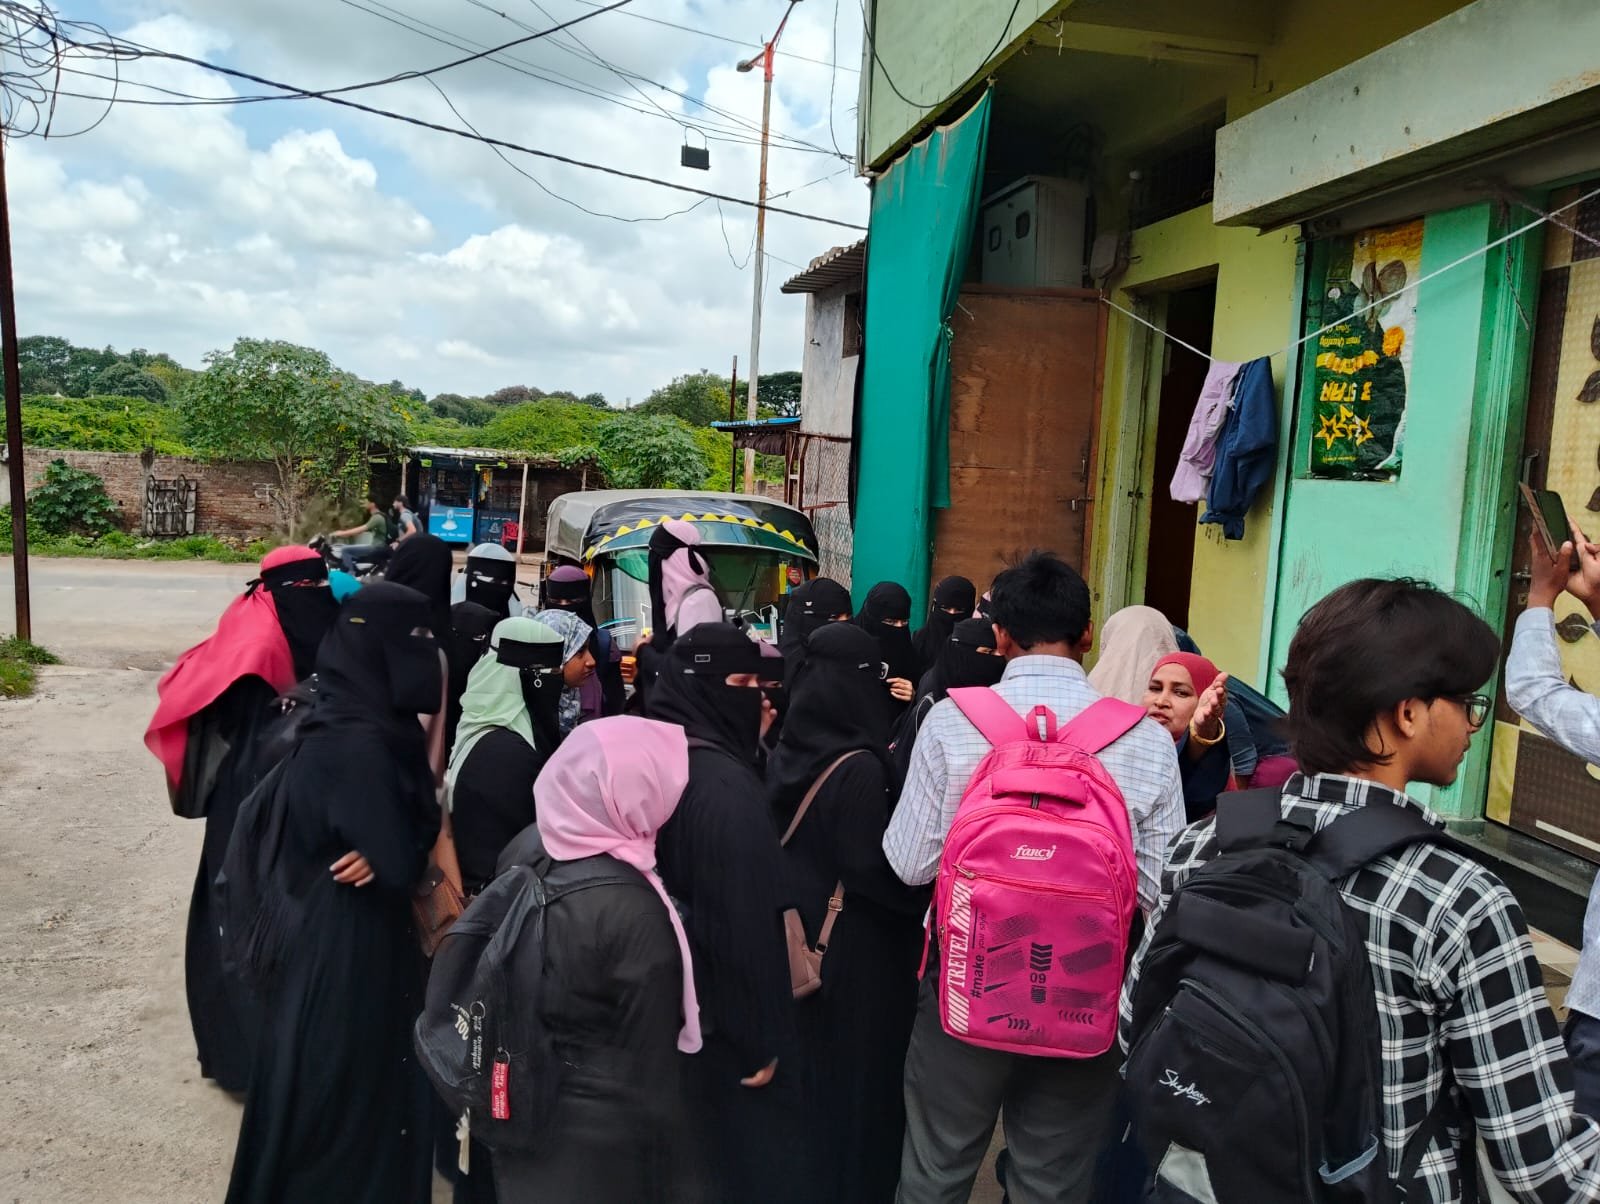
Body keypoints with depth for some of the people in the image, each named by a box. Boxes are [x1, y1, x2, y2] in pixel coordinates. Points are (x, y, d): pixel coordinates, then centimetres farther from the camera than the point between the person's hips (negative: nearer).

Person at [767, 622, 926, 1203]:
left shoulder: (786, 752, -3)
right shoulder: (860, 767, -24)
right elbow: (871, 870, -21)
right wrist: (928, 893, -7)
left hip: (801, 935, 7)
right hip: (857, 948, -7)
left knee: (810, 1063, 23)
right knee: (857, 1075, 10)